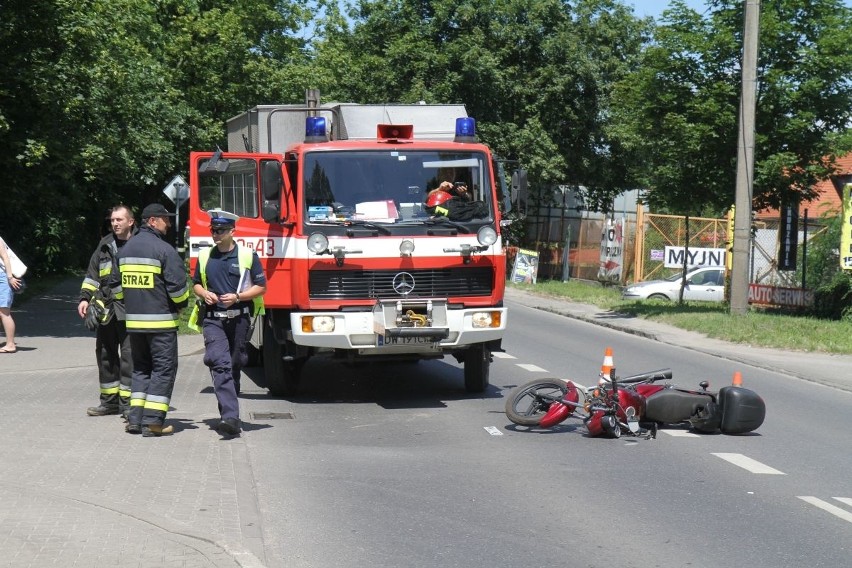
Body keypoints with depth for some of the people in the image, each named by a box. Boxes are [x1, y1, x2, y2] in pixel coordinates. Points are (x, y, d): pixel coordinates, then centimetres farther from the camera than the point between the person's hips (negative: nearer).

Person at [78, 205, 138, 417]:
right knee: (105, 354, 11)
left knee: (129, 355, -7)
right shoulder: (105, 246, 15)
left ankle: (128, 402, -3)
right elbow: (92, 274, 20)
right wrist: (85, 298, 9)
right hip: (105, 310, 6)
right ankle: (109, 400, 21)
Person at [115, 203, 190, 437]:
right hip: (161, 320, -7)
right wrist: (180, 304, 4)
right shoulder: (164, 249, -12)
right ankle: (153, 421, -5)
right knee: (163, 368, 0)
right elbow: (177, 285, -15)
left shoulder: (126, 249, 11)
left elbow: (116, 285, 14)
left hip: (133, 320, 7)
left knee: (140, 367, 17)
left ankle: (135, 418, 13)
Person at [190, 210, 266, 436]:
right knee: (220, 364, -17)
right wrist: (204, 293, 0)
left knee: (234, 366, 9)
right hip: (213, 320, 1)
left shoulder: (248, 256, 1)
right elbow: (196, 284, 23)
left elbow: (261, 287, 2)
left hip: (239, 319, -1)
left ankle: (228, 412, 25)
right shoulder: (204, 256, 11)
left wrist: (237, 297, -12)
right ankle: (231, 417, -26)